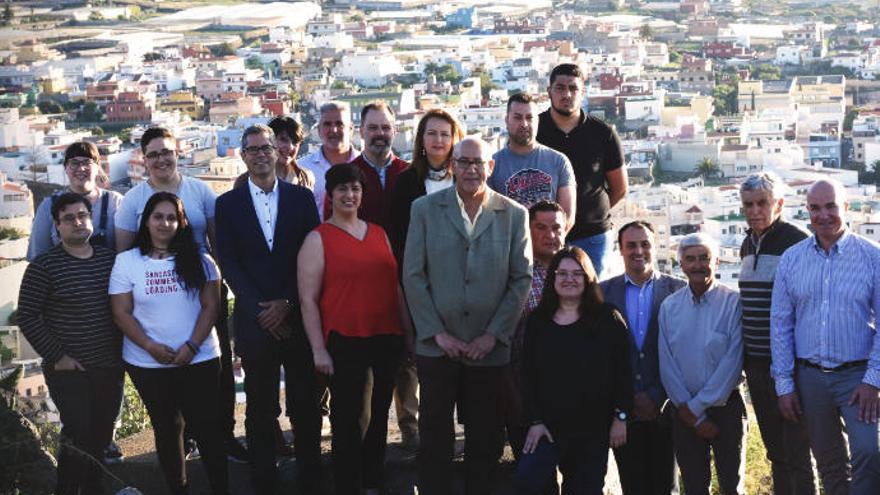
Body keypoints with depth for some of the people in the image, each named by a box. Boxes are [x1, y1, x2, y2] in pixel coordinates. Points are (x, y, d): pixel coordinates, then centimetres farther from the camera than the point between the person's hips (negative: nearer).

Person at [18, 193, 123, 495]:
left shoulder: (110, 260, 7)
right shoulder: (44, 266, -7)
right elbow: (27, 317, -7)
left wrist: (120, 348, 9)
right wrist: (56, 356, -11)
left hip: (109, 367, 5)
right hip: (68, 371, -4)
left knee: (101, 435, 10)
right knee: (78, 436, -8)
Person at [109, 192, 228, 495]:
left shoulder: (198, 259, 1)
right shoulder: (126, 262, -1)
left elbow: (210, 306, -2)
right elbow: (121, 313, -3)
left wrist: (191, 346, -14)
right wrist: (151, 347, -15)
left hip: (199, 360, 0)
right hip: (147, 364, 1)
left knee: (207, 428, -1)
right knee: (166, 429, 13)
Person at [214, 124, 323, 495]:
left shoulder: (301, 197, 7)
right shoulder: (228, 204, 6)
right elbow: (229, 263, 0)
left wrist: (287, 303, -8)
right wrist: (261, 311, -8)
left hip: (298, 317, 0)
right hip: (255, 321, 0)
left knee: (306, 408, 4)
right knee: (260, 410, 5)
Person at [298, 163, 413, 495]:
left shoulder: (379, 234, 12)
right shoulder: (318, 239, -3)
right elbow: (308, 299, -6)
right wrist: (319, 350, -11)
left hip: (387, 339, 5)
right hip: (344, 342, -5)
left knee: (379, 413, 13)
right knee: (347, 417, 2)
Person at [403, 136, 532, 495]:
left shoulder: (514, 215, 4)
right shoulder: (425, 209, 3)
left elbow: (521, 278, 2)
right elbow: (413, 276, 1)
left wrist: (493, 334, -6)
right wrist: (437, 332, -6)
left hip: (490, 348, 0)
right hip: (436, 347, 0)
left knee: (485, 440, 7)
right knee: (435, 435, 5)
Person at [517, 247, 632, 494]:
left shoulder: (608, 318, -2)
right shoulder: (537, 320, 5)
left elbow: (622, 371, -2)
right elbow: (529, 374, 3)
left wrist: (620, 417, -6)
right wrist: (535, 421, -4)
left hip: (594, 427, -1)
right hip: (550, 426, 1)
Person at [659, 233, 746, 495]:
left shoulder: (733, 302, -8)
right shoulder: (669, 306, 2)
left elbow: (733, 361, -12)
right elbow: (667, 365, 1)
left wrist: (696, 406, -12)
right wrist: (695, 418, -5)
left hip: (726, 406, -3)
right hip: (686, 411, 3)